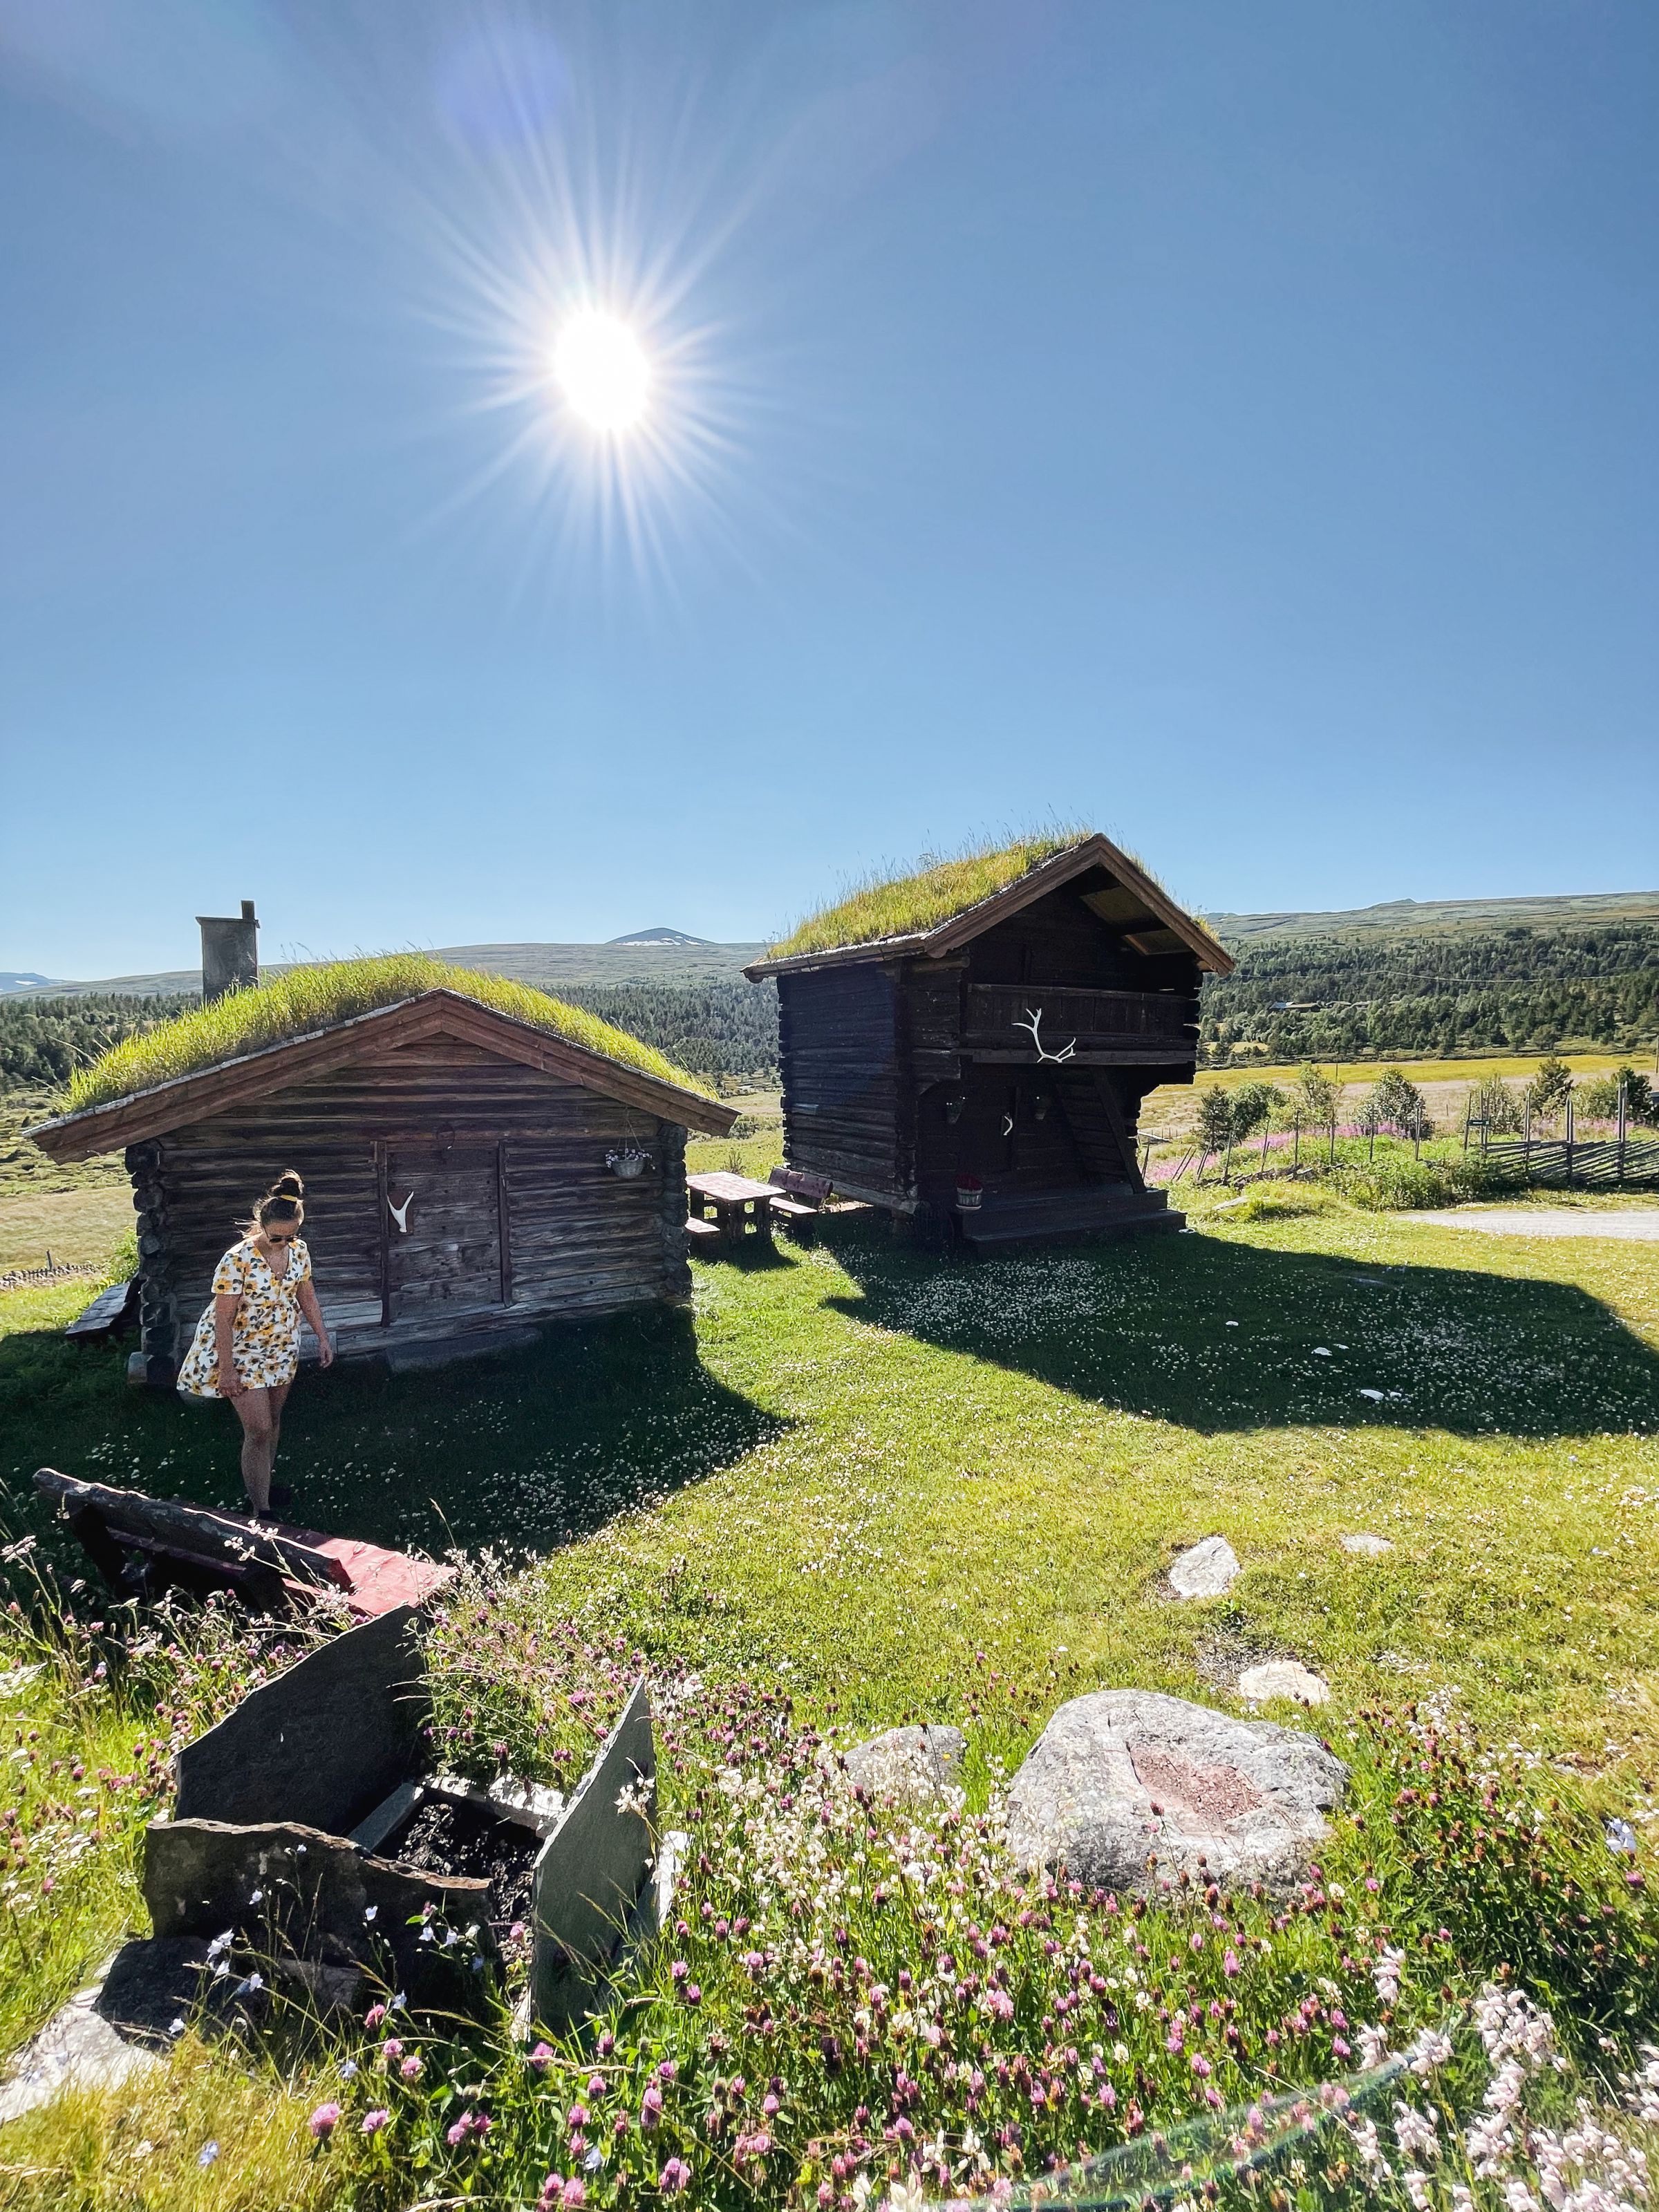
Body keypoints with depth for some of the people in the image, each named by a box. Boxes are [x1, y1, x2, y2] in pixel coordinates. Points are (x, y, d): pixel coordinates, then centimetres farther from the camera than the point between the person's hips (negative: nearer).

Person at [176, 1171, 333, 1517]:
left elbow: (306, 1294, 6)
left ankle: (263, 1484, 40)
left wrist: (322, 1337, 7)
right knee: (259, 1431, -5)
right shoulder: (238, 1260, -27)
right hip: (243, 1355, -6)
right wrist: (227, 1369, -20)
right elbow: (223, 1317, -22)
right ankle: (261, 1511, 6)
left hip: (282, 1351, 6)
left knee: (273, 1420, 20)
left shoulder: (299, 1250, -8)